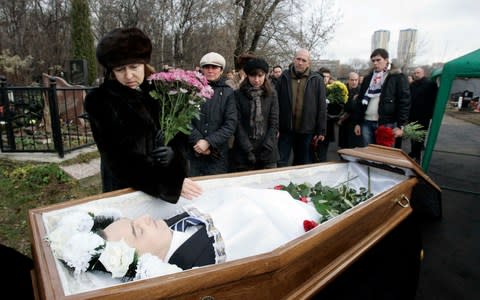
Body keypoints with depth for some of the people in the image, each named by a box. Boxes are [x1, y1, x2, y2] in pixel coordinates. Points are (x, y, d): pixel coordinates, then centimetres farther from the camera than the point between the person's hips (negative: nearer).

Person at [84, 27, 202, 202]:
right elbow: (117, 157, -19)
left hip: (171, 179, 4)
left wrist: (174, 152, -20)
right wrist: (168, 183, -31)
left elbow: (180, 134, 3)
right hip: (124, 188, -3)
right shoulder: (99, 101, -12)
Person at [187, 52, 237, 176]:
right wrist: (198, 140, -15)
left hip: (218, 156, 0)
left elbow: (230, 124, -3)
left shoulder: (228, 93, 5)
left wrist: (208, 142, -14)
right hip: (192, 153, 0)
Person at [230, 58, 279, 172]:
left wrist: (266, 148, -9)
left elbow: (274, 123, 1)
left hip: (268, 152, 2)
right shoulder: (238, 95, -1)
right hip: (243, 151, -1)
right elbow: (238, 124, -5)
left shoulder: (271, 94, 4)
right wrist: (248, 150, -12)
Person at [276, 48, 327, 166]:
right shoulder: (284, 77, 4)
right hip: (285, 128, 0)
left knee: (303, 165, 13)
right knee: (280, 163, 3)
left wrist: (321, 130, -2)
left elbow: (322, 106, 1)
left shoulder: (317, 79, 2)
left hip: (306, 130, 0)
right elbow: (277, 102, 3)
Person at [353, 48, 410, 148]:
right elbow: (360, 100, 15)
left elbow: (404, 102, -6)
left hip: (387, 124, -4)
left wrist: (400, 125, -13)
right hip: (367, 123, 4)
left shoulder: (398, 77, 0)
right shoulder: (368, 78, 15)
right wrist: (357, 122, 10)